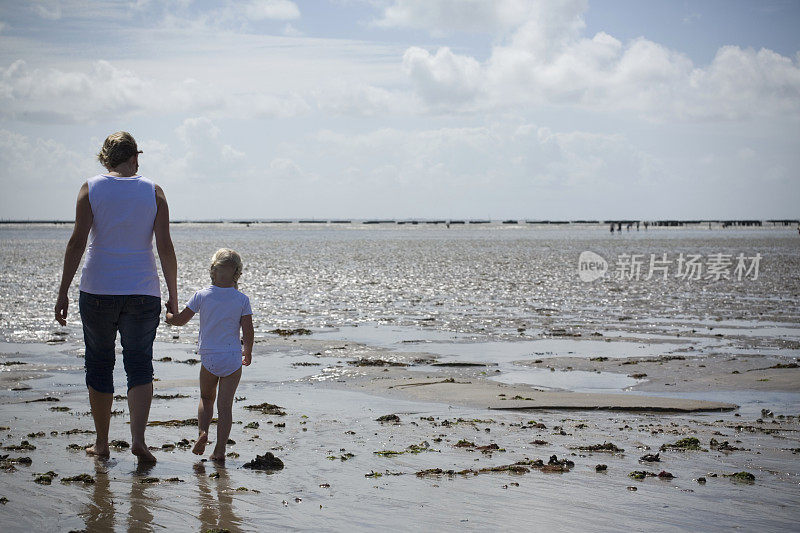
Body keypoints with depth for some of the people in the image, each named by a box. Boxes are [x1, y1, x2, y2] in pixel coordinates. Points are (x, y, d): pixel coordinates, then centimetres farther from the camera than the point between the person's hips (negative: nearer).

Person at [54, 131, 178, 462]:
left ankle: (101, 443, 19)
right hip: (142, 292, 0)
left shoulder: (91, 189, -1)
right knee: (139, 364, 6)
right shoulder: (153, 192, 1)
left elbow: (77, 242, -7)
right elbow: (165, 248, -3)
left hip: (98, 290, 0)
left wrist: (63, 292, -5)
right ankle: (138, 438, -11)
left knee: (99, 363, 13)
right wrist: (173, 296, 4)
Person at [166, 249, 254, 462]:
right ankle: (220, 449, -1)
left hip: (208, 358, 1)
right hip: (233, 359, -1)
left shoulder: (201, 296, -4)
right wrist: (247, 352, 14)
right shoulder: (242, 300, -5)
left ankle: (202, 431, 1)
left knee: (206, 398, 22)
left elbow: (179, 320, 4)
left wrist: (167, 314, 26)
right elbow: (248, 333, -5)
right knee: (225, 405, 3)